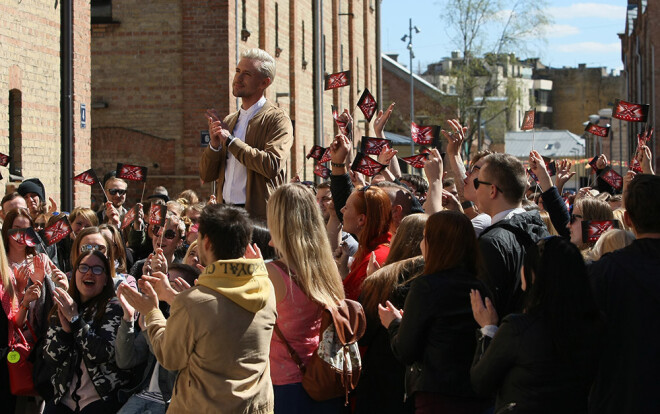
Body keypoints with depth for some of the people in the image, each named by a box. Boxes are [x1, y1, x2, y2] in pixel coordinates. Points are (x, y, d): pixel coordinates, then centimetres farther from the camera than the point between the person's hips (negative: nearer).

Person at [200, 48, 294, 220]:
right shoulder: (228, 121, 17)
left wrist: (231, 140, -11)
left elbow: (273, 166, -18)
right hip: (225, 213, 5)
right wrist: (214, 144, -4)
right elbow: (206, 176, 16)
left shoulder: (278, 119, -2)